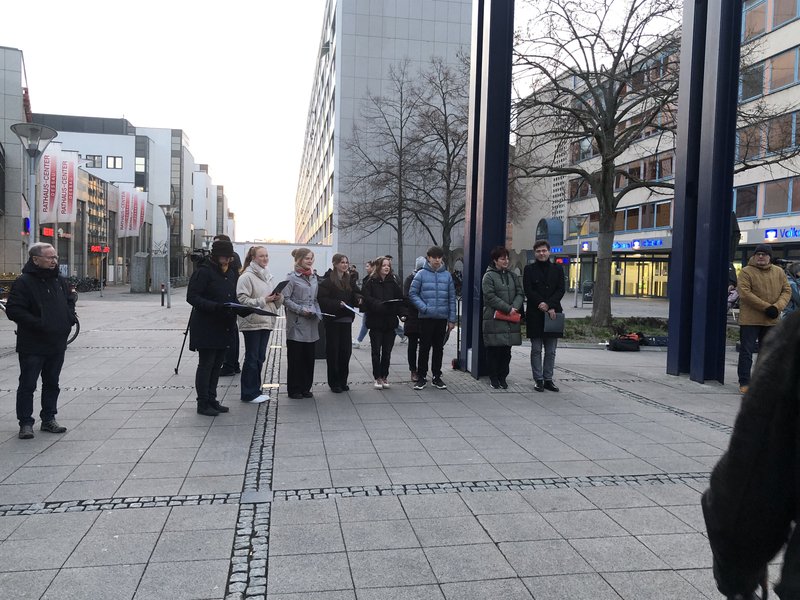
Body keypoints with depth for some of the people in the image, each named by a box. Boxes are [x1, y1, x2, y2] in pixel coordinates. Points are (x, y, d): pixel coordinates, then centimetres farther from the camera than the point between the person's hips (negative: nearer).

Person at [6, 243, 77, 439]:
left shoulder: (60, 281, 10)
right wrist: (38, 323, -24)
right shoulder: (24, 282, -12)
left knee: (52, 384, 15)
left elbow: (70, 301, 23)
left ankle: (48, 419, 26)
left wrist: (70, 318, 4)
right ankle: (25, 423, 12)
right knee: (27, 385, 2)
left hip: (57, 344, 7)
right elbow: (13, 310, -18)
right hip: (32, 346, -7)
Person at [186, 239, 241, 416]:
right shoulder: (203, 272, -12)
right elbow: (192, 297, -16)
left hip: (224, 327, 8)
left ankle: (211, 400, 25)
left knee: (217, 364, 14)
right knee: (206, 364, 0)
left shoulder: (231, 273, 12)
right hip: (206, 327, -7)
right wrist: (215, 307, -28)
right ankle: (203, 404, 9)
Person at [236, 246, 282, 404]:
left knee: (260, 358, 13)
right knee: (252, 358, -1)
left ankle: (255, 390, 22)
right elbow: (242, 300, -16)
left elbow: (276, 302, 20)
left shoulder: (269, 276, 14)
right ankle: (249, 394, 8)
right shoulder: (246, 276, -9)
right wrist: (263, 300, -19)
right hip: (251, 322, -7)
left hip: (266, 321, 7)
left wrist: (278, 298, -3)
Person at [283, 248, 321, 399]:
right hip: (296, 323, -6)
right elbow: (285, 299, -11)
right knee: (295, 357, 1)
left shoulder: (314, 278, 13)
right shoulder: (292, 278, -6)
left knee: (309, 356, 9)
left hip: (311, 324, 6)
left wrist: (318, 313, 3)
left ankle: (306, 388, 19)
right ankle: (294, 389, 11)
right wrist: (301, 310, -17)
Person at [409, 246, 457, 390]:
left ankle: (437, 377, 21)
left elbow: (452, 298, 6)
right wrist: (424, 308, -13)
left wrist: (452, 319, 4)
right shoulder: (421, 274, -2)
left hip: (442, 318, 3)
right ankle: (421, 377, 11)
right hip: (426, 317, -3)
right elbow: (412, 293, -1)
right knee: (424, 347, 1)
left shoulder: (447, 275, 5)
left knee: (439, 348, 10)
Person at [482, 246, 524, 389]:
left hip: (511, 319, 5)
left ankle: (502, 377, 18)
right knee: (493, 351, 0)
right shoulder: (489, 276, -3)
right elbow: (490, 297, -12)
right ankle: (494, 378, 12)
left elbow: (520, 294, 11)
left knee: (506, 351, 7)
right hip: (494, 319, -5)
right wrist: (508, 309, -15)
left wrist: (514, 307, -9)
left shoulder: (512, 276, 16)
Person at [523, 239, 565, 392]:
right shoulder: (529, 269, 4)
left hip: (553, 313, 2)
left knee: (551, 351, 6)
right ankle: (538, 380, 9)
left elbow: (561, 290, 1)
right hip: (535, 315, -2)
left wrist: (549, 305, -13)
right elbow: (528, 291, -5)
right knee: (536, 350, 2)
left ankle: (548, 379, 14)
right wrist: (542, 305, -13)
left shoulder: (557, 269, 11)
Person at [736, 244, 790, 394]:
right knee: (746, 351, -2)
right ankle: (744, 382, 5)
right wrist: (766, 307, -19)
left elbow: (787, 291, 7)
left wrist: (777, 307, -12)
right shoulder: (746, 272, -5)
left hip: (772, 321, 5)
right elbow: (744, 293, -15)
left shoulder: (779, 272, 9)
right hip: (750, 320, -5)